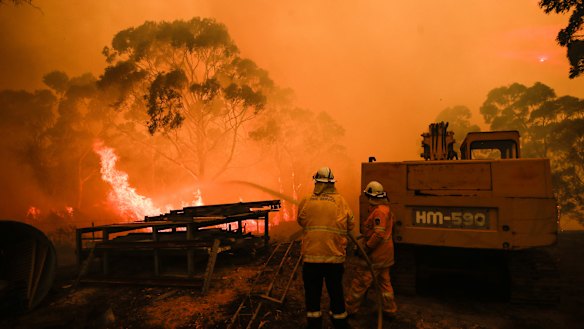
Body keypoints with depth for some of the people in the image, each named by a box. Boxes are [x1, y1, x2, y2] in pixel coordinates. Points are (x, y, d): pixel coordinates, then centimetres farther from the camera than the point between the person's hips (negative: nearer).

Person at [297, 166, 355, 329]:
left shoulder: (305, 202, -5)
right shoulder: (341, 201, -5)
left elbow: (301, 221, 7)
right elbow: (351, 225, 1)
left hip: (311, 256, 0)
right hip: (335, 256, 1)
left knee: (312, 293, 12)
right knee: (336, 292, 14)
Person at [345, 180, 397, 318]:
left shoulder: (379, 211, -21)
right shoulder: (386, 208, 11)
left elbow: (378, 234, -27)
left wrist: (366, 247, -22)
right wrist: (363, 237, 18)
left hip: (375, 254, -10)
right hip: (385, 254, 10)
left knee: (360, 282, 1)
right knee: (385, 281, 18)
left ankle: (350, 309, 11)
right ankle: (390, 310, 27)